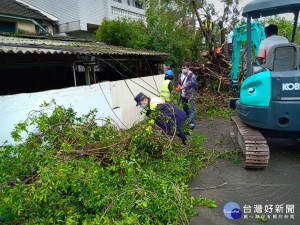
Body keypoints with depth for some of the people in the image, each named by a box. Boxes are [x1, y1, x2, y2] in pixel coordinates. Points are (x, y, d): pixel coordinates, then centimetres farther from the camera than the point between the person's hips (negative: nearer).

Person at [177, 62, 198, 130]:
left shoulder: (192, 75, -8)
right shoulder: (180, 75, 14)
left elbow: (190, 82, -24)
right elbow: (179, 83, 20)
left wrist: (183, 86, -38)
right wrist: (179, 86, -5)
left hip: (190, 95, -7)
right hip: (183, 95, 7)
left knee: (191, 109, -10)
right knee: (185, 109, 17)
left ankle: (192, 123, -9)